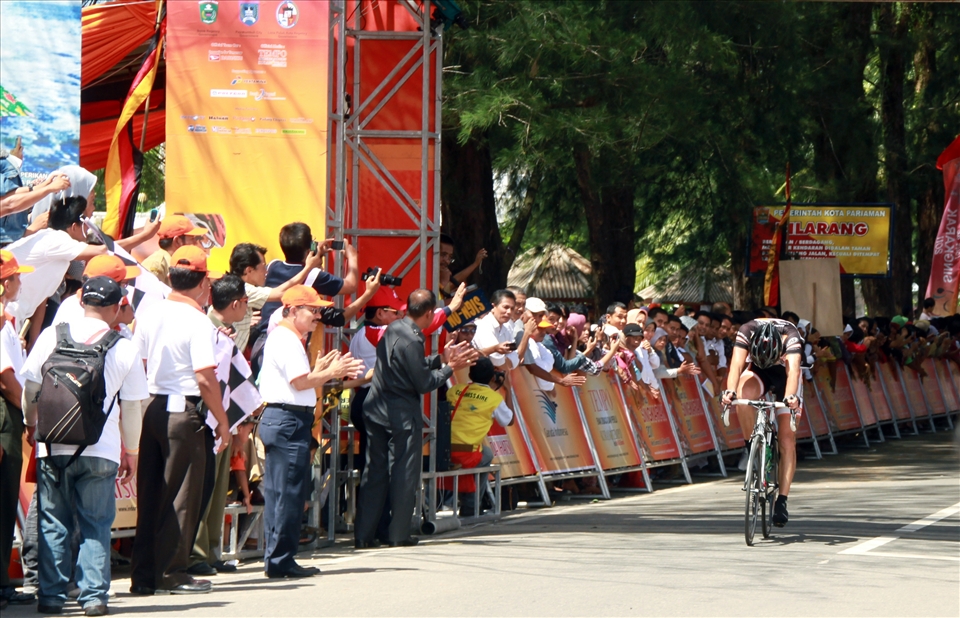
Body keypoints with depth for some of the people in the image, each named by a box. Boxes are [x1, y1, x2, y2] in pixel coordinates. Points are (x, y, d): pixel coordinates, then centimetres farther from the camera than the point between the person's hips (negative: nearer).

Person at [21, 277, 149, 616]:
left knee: (53, 524, 8)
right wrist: (131, 451, 16)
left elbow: (30, 387, 7)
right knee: (96, 525, 7)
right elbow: (131, 406, 4)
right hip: (101, 450, -1)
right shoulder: (125, 349, -1)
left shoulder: (51, 336, 1)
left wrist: (31, 423, 25)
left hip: (52, 448, 1)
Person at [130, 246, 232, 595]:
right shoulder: (198, 322, -13)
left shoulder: (149, 315, 7)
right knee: (182, 494, 3)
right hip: (183, 411, -6)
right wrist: (222, 422, -8)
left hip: (150, 409, 7)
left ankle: (143, 575, 12)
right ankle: (172, 573, 5)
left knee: (149, 493, 10)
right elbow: (205, 378, -18)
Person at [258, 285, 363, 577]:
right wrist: (330, 373, -7)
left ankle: (275, 558, 12)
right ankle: (280, 559, -6)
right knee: (290, 491, -8)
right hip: (289, 420, -11)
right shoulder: (287, 339, -12)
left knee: (276, 492, 10)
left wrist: (320, 370, 12)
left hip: (275, 419, 11)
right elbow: (300, 382, -19)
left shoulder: (281, 336, 21)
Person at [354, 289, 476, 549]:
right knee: (404, 475, 3)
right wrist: (449, 368, -2)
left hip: (376, 410, 8)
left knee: (375, 472, 9)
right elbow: (424, 383, -15)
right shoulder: (411, 340, -21)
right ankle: (399, 534, 8)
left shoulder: (394, 328, 6)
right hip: (402, 414, -8)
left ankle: (364, 534, 8)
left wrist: (441, 358, 16)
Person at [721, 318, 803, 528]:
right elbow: (737, 364, -42)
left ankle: (782, 500, -9)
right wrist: (730, 391, -60)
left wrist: (791, 397, -65)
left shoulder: (790, 335, -35)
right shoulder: (747, 331, -32)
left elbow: (793, 369, -47)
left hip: (784, 375, -1)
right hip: (757, 373, 1)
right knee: (743, 394, -36)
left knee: (787, 439, -12)